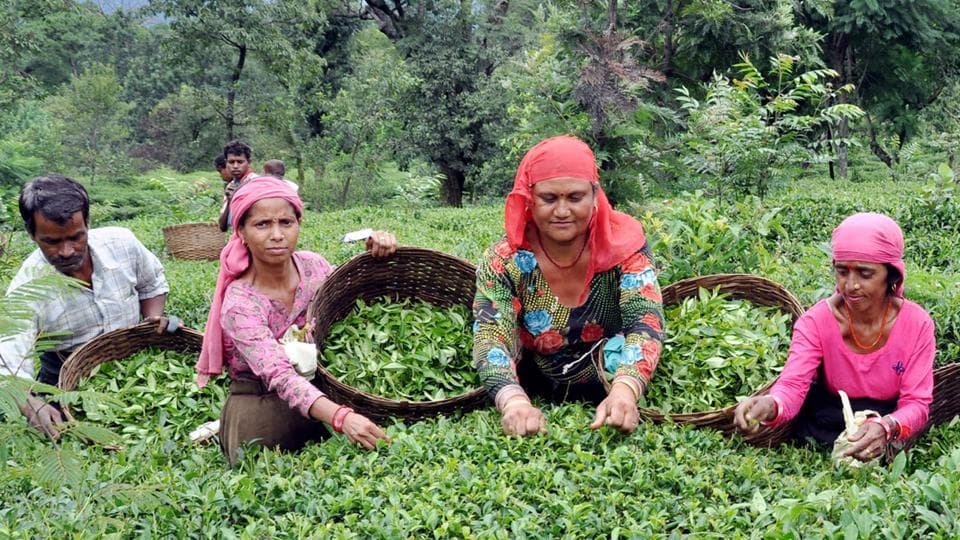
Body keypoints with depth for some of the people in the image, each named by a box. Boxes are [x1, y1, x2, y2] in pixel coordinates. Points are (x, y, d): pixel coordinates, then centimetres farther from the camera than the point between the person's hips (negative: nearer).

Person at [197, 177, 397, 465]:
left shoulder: (310, 265, -7)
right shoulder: (240, 304, -21)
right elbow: (279, 376, -33)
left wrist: (376, 255, -8)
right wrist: (340, 416, -49)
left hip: (318, 396, 5)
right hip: (260, 407, -5)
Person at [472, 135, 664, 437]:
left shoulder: (623, 243, -11)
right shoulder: (504, 262, -11)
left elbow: (646, 324, -22)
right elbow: (490, 341, -22)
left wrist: (624, 391, -42)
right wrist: (514, 402, -44)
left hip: (607, 403, 0)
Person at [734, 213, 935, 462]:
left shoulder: (917, 324, -14)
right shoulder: (816, 321, -14)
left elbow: (916, 403, -15)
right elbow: (793, 386, -25)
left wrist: (886, 428, -39)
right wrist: (770, 406, -50)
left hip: (890, 430, 0)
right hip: (824, 430, 0)